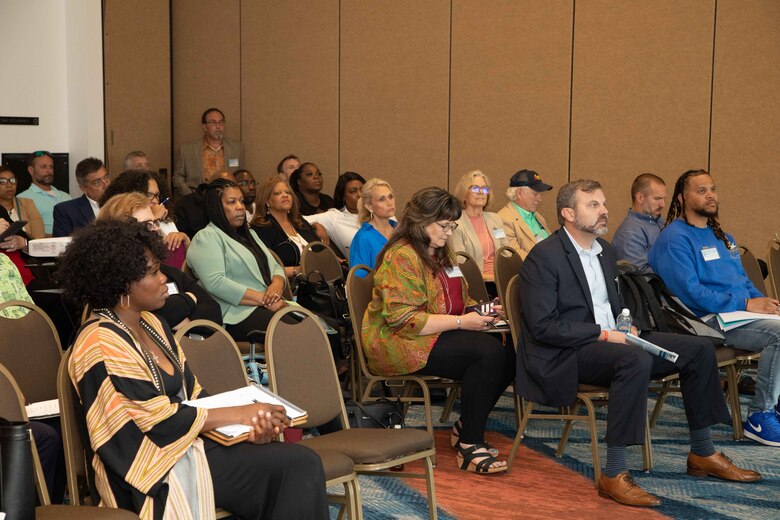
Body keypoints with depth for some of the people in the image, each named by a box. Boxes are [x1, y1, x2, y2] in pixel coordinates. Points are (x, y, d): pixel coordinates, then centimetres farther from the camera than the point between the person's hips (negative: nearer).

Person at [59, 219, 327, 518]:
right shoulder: (101, 346, -14)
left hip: (190, 445, 8)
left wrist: (251, 423, -4)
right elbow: (158, 420, -16)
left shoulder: (151, 324, 13)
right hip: (158, 472, -8)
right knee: (299, 466, -20)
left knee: (304, 465, -14)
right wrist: (239, 414, -10)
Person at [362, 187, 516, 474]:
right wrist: (461, 322, -20)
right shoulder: (402, 257, -12)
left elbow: (457, 301, 31)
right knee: (488, 351, -29)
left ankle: (465, 429, 0)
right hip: (400, 344, -9)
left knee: (508, 353, -15)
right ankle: (469, 446, -21)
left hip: (439, 337, 9)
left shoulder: (440, 253, 19)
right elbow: (403, 320, -21)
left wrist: (481, 311, 9)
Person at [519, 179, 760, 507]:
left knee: (699, 349, 0)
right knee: (636, 360, -37)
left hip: (610, 340, 9)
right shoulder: (543, 257, -12)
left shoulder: (605, 250, 15)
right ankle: (614, 475, -34)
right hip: (565, 355, -9)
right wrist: (603, 334, -21)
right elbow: (542, 326, -19)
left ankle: (702, 453, 13)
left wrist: (627, 326, 2)